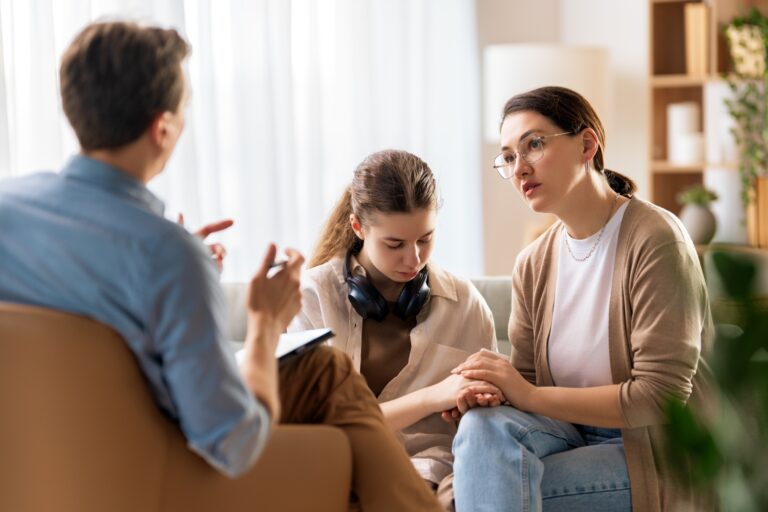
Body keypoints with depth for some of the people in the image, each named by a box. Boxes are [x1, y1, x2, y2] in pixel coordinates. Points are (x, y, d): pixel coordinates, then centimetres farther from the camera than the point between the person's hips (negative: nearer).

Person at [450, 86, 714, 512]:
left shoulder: (653, 239, -15)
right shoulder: (533, 264, 4)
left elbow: (660, 396, -18)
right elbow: (527, 380, 7)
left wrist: (531, 396, -20)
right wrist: (486, 390, -17)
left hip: (655, 456, -5)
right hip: (575, 433, 6)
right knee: (482, 424, -26)